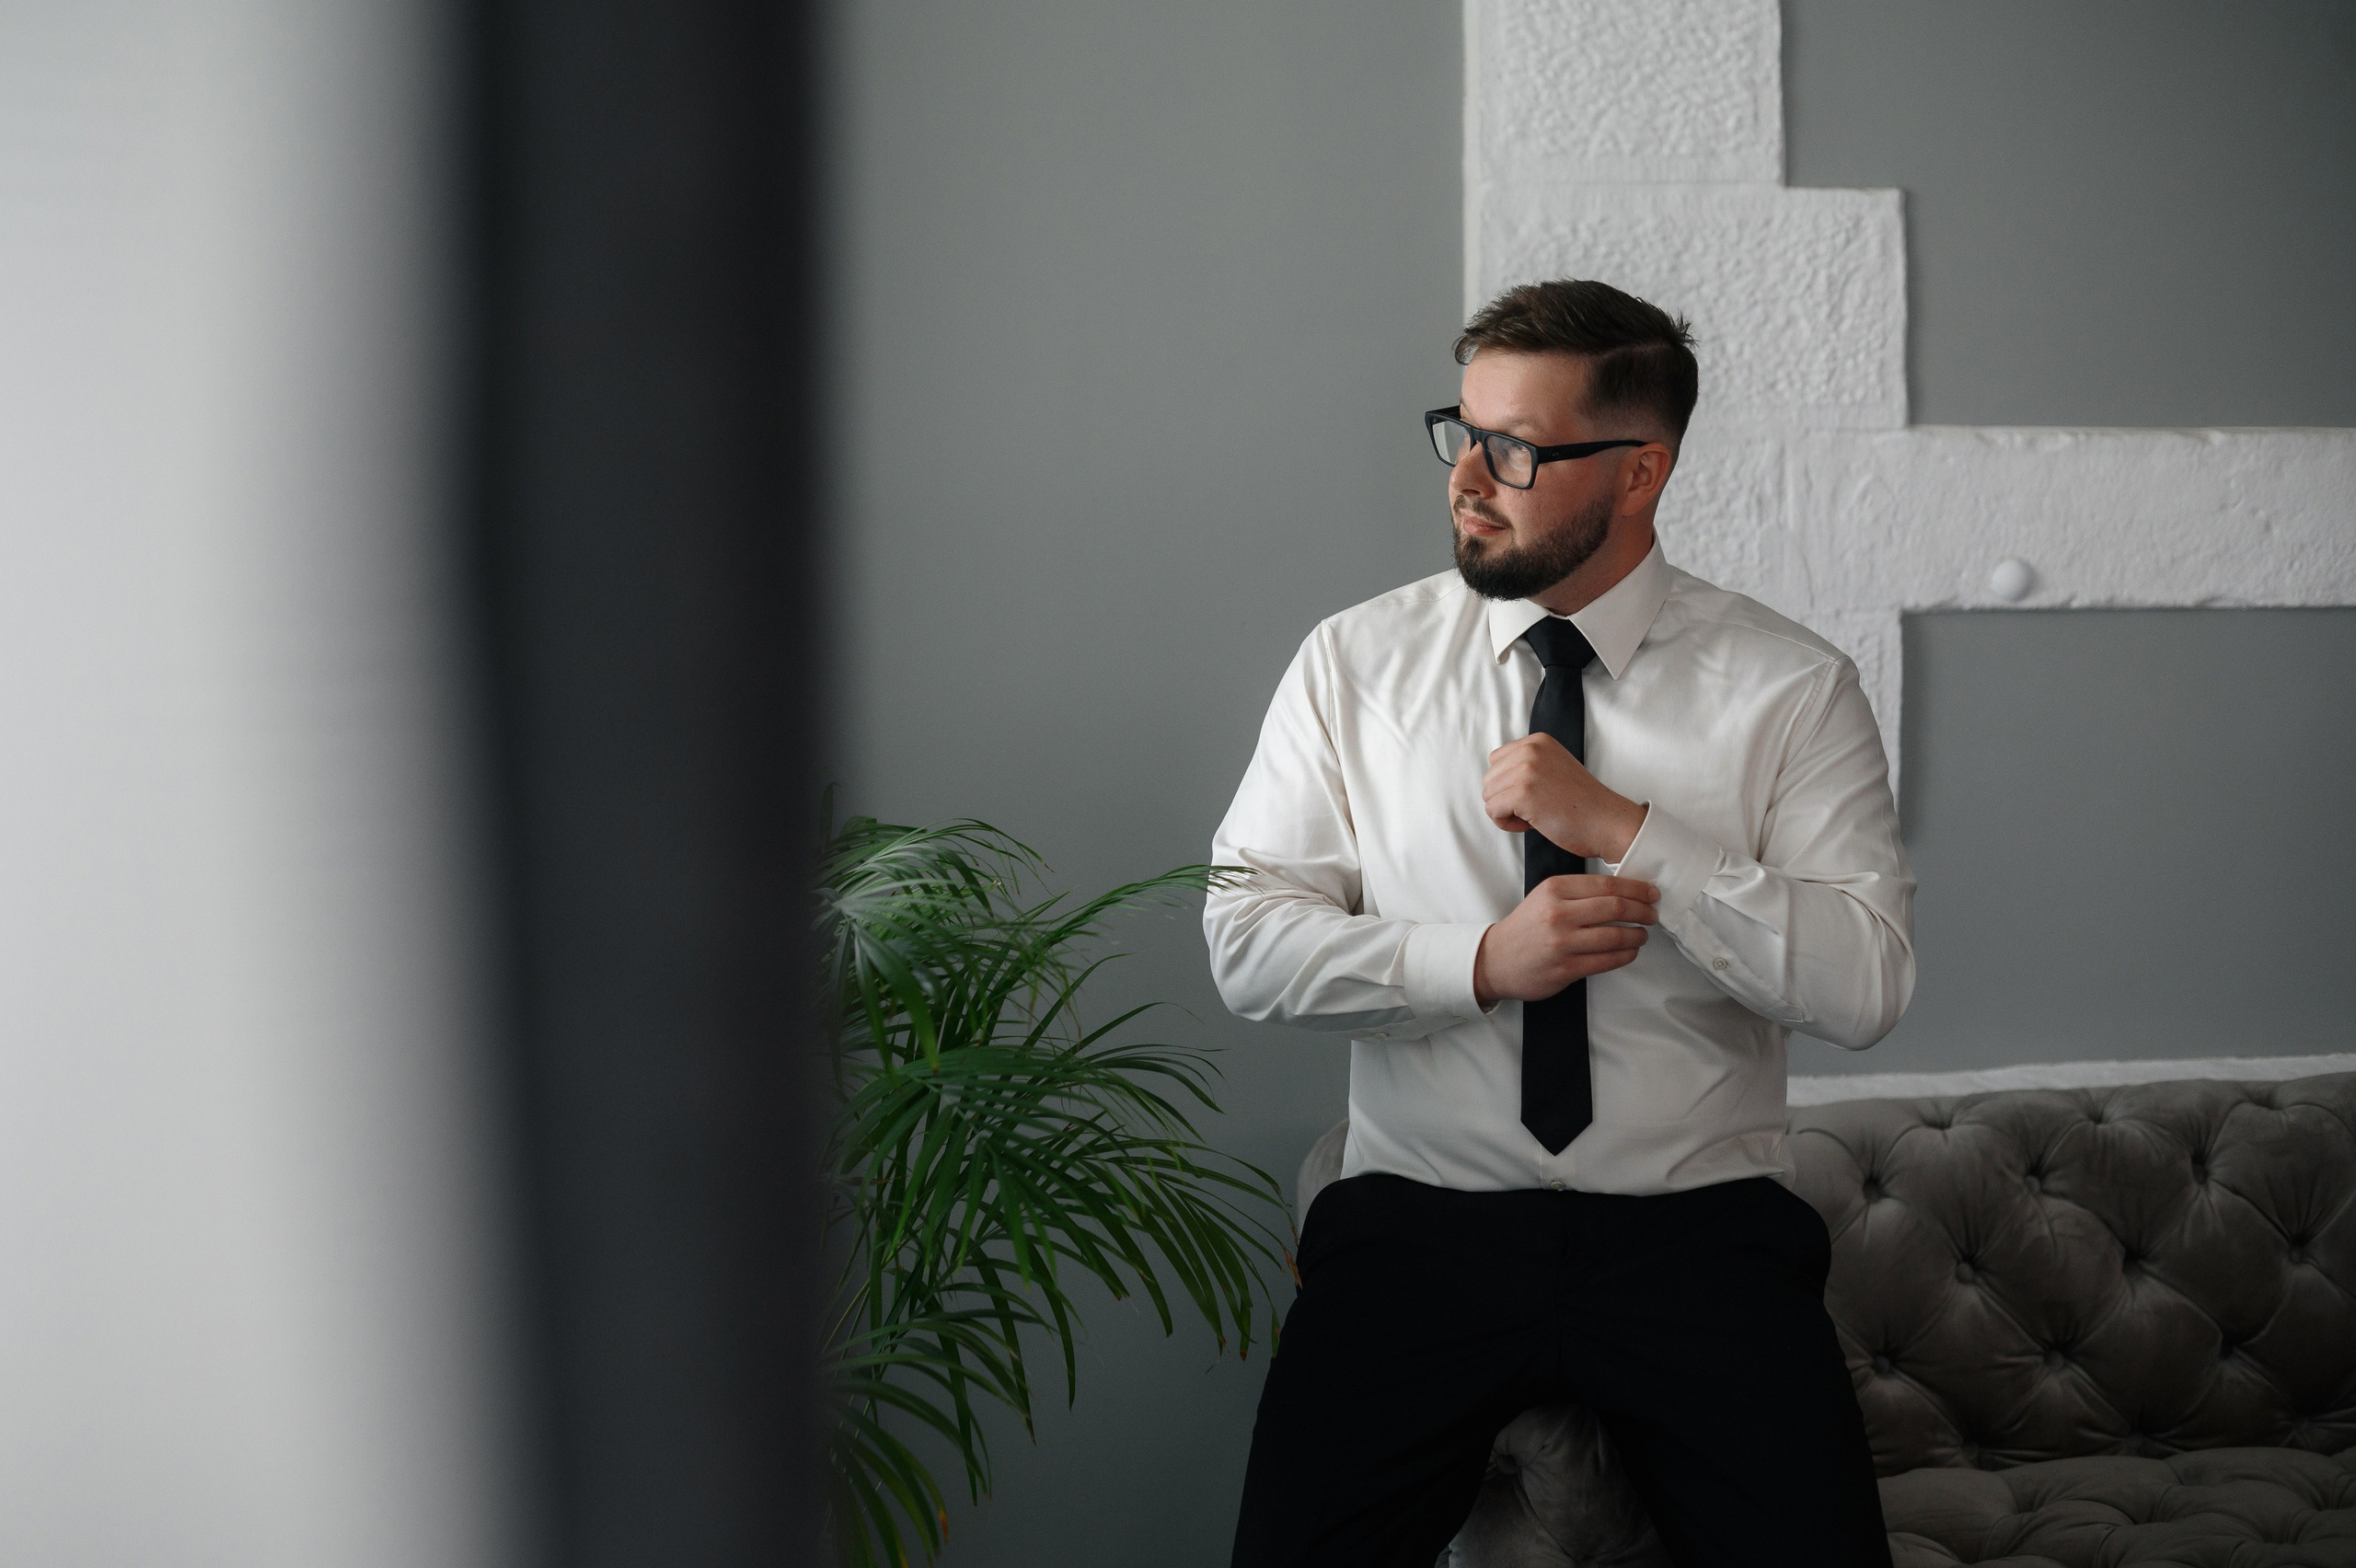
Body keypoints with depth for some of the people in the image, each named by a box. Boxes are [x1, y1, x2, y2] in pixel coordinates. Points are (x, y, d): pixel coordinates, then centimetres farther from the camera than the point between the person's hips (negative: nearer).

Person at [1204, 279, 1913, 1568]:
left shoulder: (1790, 688, 2)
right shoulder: (1354, 663, 7)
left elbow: (1868, 985, -7)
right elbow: (1248, 940, 3)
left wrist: (1621, 827, -13)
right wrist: (1484, 962, -11)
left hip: (1698, 1223, 0)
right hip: (1420, 1215, 1)